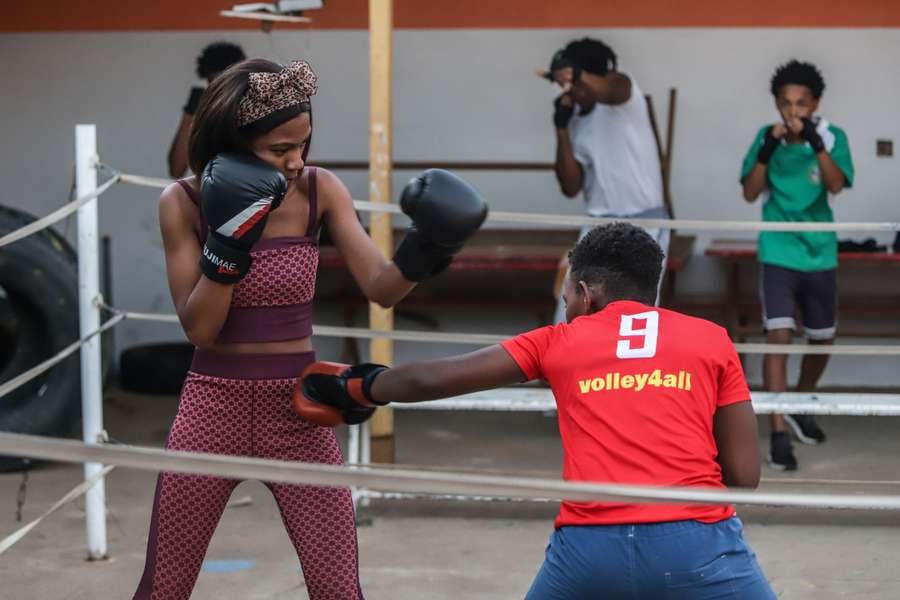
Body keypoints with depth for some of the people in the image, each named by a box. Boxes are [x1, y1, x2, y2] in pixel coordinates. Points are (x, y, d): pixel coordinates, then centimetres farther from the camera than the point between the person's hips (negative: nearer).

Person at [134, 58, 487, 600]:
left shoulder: (320, 191, -5)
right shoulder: (185, 202, -8)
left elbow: (382, 288, -10)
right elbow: (198, 327, -12)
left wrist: (427, 248, -29)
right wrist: (230, 238, -24)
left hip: (299, 409, 1)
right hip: (215, 406, 0)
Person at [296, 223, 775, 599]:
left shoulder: (560, 341, 16)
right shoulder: (712, 340, 14)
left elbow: (432, 380, 22)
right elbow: (744, 475, 10)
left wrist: (357, 387, 40)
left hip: (588, 548, 2)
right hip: (694, 544, -1)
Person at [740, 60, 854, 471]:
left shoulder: (832, 136, -6)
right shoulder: (766, 136, -5)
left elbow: (836, 185, -21)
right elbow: (750, 193, -10)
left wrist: (815, 142, -34)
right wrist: (767, 150, -23)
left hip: (820, 253, 2)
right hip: (778, 253, -2)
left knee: (822, 340, 15)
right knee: (779, 337, -15)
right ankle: (778, 435, -14)